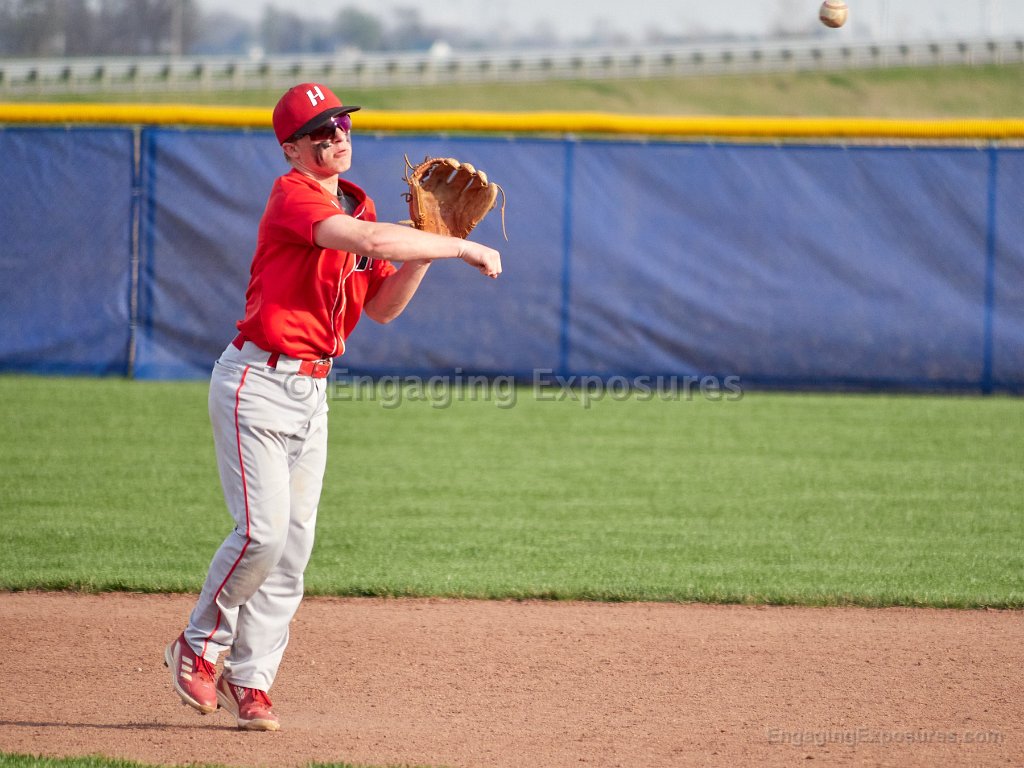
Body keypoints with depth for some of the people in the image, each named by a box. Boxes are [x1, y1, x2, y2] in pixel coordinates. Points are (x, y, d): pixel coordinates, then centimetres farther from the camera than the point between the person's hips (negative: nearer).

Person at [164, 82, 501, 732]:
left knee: (294, 547, 5)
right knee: (263, 531, -15)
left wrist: (426, 250, 0)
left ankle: (250, 680, 12)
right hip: (258, 381, -8)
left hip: (311, 392, 8)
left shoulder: (357, 205, 13)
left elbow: (382, 307, 15)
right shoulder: (294, 195, -14)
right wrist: (462, 247, -25)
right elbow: (368, 240, -31)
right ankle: (200, 646, 7)